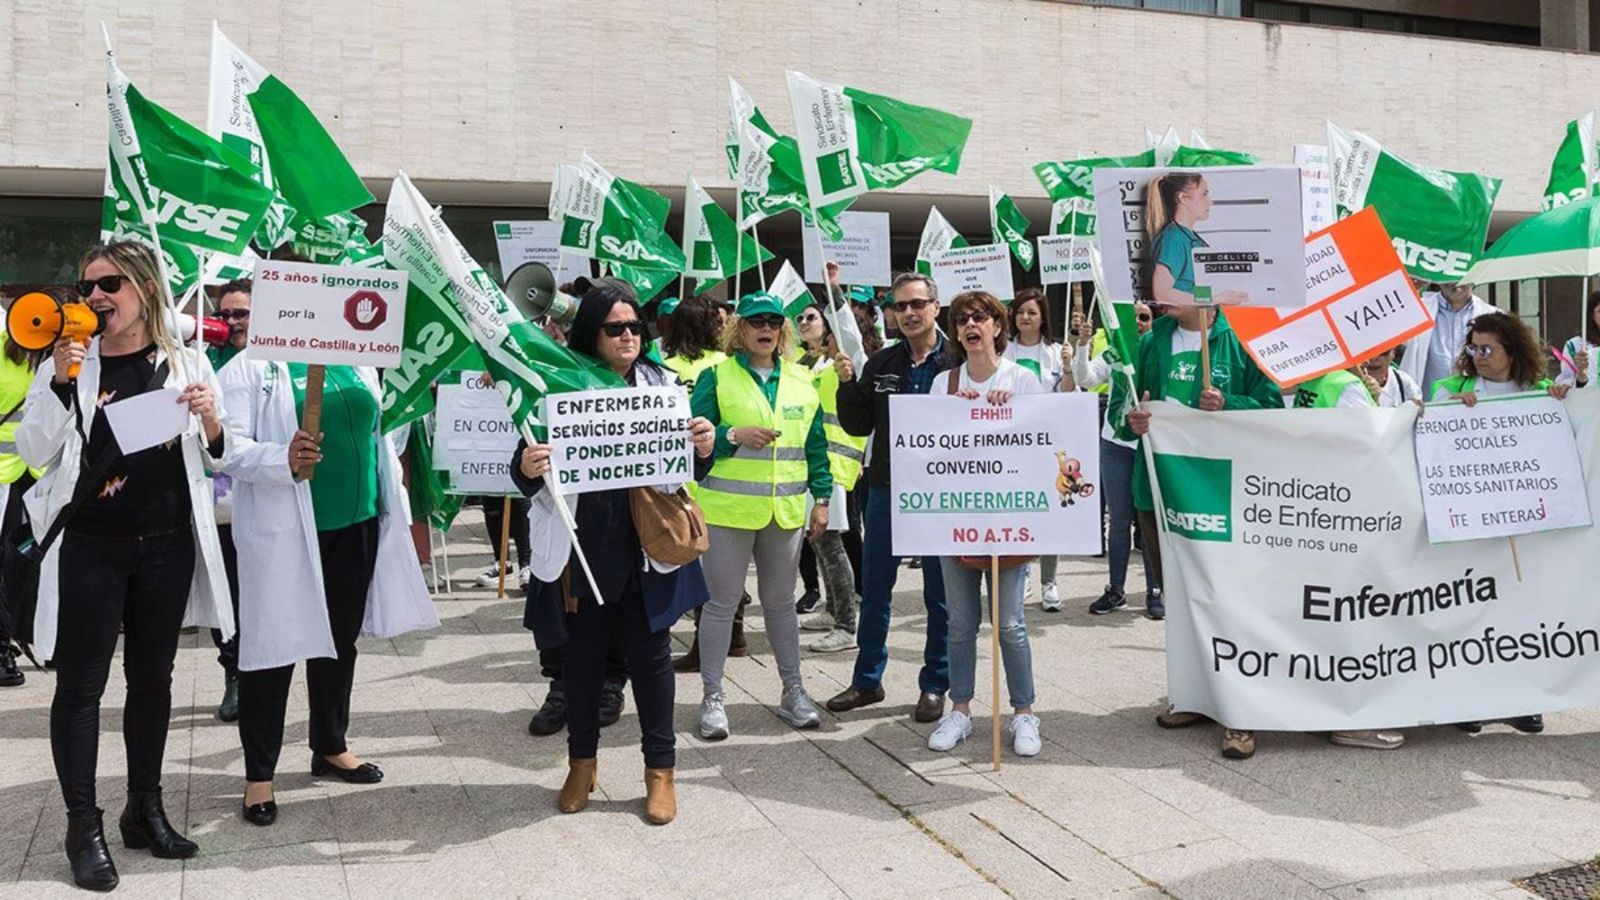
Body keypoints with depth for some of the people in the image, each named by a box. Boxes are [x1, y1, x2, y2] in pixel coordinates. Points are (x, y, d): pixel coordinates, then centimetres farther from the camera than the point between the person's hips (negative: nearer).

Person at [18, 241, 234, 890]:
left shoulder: (186, 363, 4)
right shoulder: (68, 363, 1)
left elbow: (219, 456, 10)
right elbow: (34, 452, -6)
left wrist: (211, 422, -12)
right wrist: (61, 382, -18)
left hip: (166, 544, 2)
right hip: (89, 545, -2)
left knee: (153, 678, 13)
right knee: (80, 684, 1)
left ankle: (145, 810, 27)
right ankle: (83, 826, 12)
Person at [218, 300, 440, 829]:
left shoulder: (357, 363, 10)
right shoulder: (251, 368, -5)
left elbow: (380, 437, 15)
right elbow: (229, 446, -13)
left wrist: (397, 511, 13)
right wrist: (283, 460, -30)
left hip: (357, 526, 6)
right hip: (283, 533, -5)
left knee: (340, 641, 17)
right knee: (275, 647, 2)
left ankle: (331, 748, 34)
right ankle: (259, 775, 15)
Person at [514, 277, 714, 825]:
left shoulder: (661, 384, 3)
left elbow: (687, 469, 7)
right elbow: (528, 472, -3)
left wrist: (704, 448, -15)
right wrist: (528, 468, -26)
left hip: (646, 550, 1)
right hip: (582, 548, -1)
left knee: (650, 654, 9)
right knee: (583, 655, 13)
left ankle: (660, 768, 22)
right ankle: (582, 763, 31)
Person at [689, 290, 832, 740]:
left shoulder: (801, 381, 11)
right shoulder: (717, 377, -1)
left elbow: (816, 444, 13)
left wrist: (822, 499, 9)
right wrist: (734, 435, -21)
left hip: (786, 512, 3)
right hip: (728, 509, -3)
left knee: (780, 601, 14)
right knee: (722, 602, 3)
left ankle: (793, 692, 24)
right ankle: (712, 698, 13)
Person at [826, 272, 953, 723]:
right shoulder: (880, 363, 5)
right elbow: (858, 425, 7)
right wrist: (847, 384, -7)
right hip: (886, 490, 4)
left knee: (939, 595, 9)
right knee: (874, 592, 12)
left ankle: (935, 685, 23)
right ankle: (867, 680, 26)